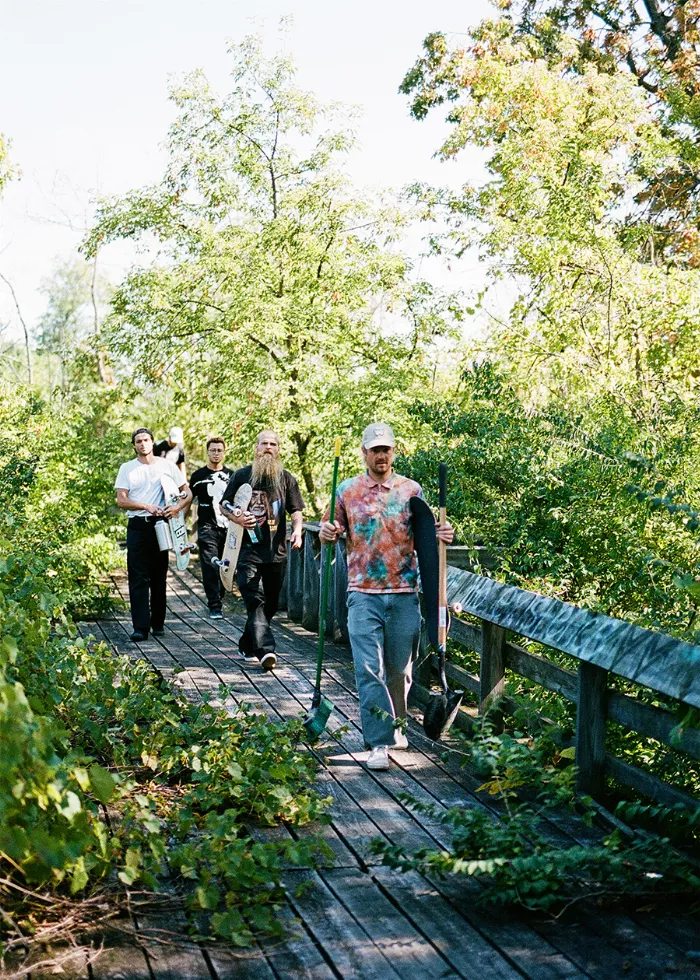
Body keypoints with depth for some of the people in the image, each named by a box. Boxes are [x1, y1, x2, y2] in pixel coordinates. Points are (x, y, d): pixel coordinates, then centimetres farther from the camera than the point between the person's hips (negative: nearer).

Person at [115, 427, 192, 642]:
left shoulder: (167, 466, 7)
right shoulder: (127, 469, 6)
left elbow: (188, 493, 7)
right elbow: (121, 500, -2)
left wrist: (177, 506, -13)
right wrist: (146, 506, -16)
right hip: (137, 526, -1)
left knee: (159, 577, 7)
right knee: (138, 578, -7)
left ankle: (157, 623, 17)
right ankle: (140, 627, -10)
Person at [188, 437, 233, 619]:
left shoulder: (231, 475, 11)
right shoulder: (198, 476, 6)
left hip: (228, 527, 2)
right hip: (207, 527, -2)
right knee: (210, 566, -12)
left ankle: (218, 600, 22)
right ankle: (214, 606, -14)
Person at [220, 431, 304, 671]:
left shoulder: (286, 478, 10)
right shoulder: (242, 475, 5)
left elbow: (296, 510, 13)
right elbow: (223, 505, 11)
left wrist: (297, 530, -7)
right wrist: (236, 518, -10)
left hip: (276, 551, 3)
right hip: (248, 549, -3)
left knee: (270, 604, 10)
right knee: (255, 600, -16)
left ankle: (247, 646, 26)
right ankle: (266, 650, -24)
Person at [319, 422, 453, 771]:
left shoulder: (411, 490, 7)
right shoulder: (347, 491, 5)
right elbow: (333, 529, 11)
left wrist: (441, 535, -9)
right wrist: (326, 532, -12)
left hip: (404, 592, 1)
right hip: (364, 593, -1)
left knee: (399, 666, 11)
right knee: (369, 668, -9)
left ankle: (394, 723, 34)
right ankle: (379, 743, -8)